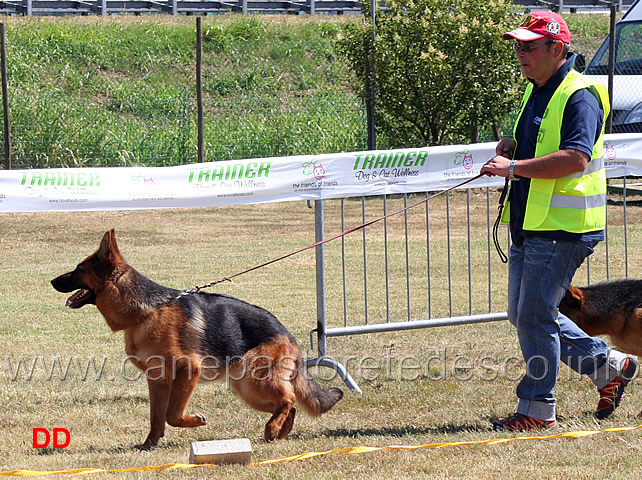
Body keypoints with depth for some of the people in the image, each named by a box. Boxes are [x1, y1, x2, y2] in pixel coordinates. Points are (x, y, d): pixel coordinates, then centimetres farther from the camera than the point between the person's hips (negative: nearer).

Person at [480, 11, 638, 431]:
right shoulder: (536, 93, 15)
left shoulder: (579, 97, -15)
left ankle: (537, 409, 3)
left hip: (563, 228, -10)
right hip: (530, 225, 10)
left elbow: (576, 158, -29)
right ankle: (609, 366, 25)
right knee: (523, 315, 13)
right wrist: (512, 147, 8)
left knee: (535, 315, -8)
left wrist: (515, 168, -30)